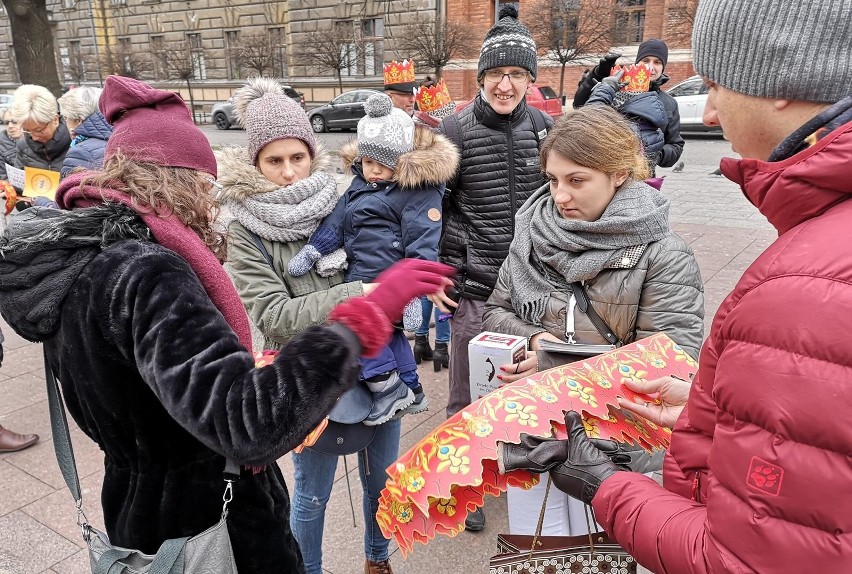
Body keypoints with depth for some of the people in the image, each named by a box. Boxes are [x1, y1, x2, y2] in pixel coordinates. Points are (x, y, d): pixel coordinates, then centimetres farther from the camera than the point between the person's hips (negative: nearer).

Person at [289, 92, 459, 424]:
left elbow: (422, 245, -19)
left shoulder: (419, 190, -14)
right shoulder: (360, 182, 10)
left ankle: (389, 387, -2)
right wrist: (313, 249, -3)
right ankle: (411, 390, 34)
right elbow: (338, 220, 9)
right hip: (362, 274, 9)